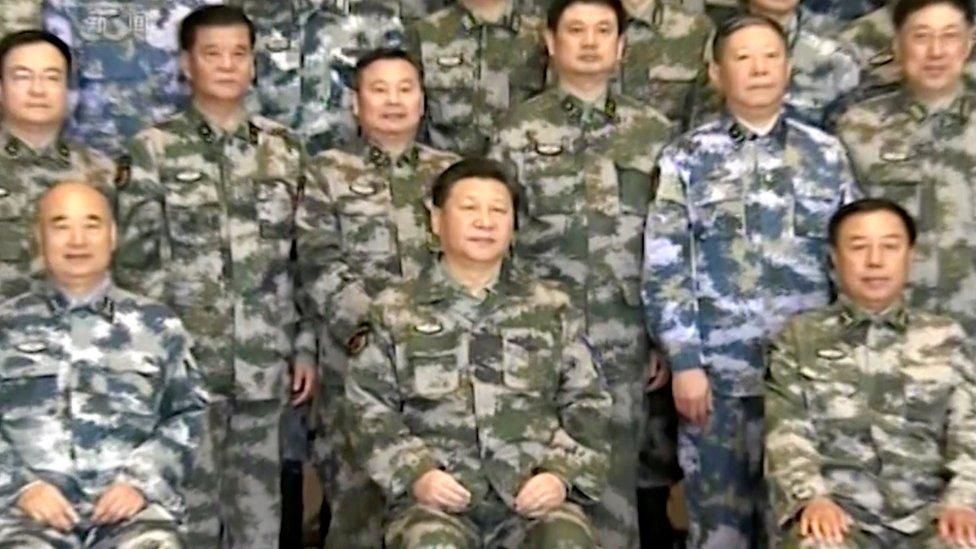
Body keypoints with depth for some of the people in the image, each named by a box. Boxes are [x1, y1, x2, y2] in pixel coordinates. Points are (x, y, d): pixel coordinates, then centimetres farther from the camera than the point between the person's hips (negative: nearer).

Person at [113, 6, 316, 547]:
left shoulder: (284, 150, 8)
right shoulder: (153, 148, -1)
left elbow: (305, 258, 11)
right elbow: (134, 260, -2)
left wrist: (305, 345, 7)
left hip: (264, 360, 3)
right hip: (183, 356, -3)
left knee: (259, 504, 10)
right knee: (191, 501, 5)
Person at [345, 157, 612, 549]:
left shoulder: (552, 310, 16)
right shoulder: (394, 312, 12)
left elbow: (586, 405, 13)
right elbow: (370, 410, 7)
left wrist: (562, 473, -4)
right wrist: (415, 473, -9)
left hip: (533, 493, 1)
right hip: (438, 495, -1)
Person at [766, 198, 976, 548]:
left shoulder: (946, 339, 16)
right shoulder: (799, 338, 12)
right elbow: (786, 432, 3)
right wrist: (810, 497, -16)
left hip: (928, 511, 2)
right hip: (839, 509, -1)